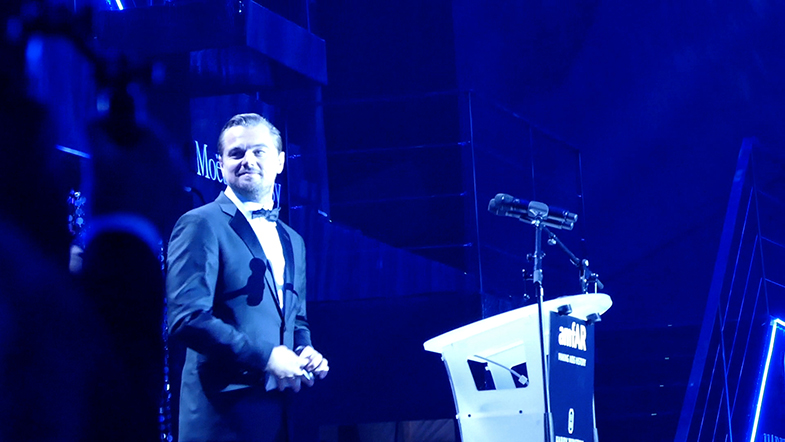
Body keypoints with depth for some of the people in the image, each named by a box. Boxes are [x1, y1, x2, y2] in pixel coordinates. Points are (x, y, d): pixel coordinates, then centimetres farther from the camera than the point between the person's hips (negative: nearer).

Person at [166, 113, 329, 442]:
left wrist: (305, 353, 3)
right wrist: (265, 357, -18)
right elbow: (187, 318, -15)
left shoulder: (292, 241, 19)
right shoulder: (201, 225, -5)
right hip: (224, 414, -7)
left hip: (281, 413, 7)